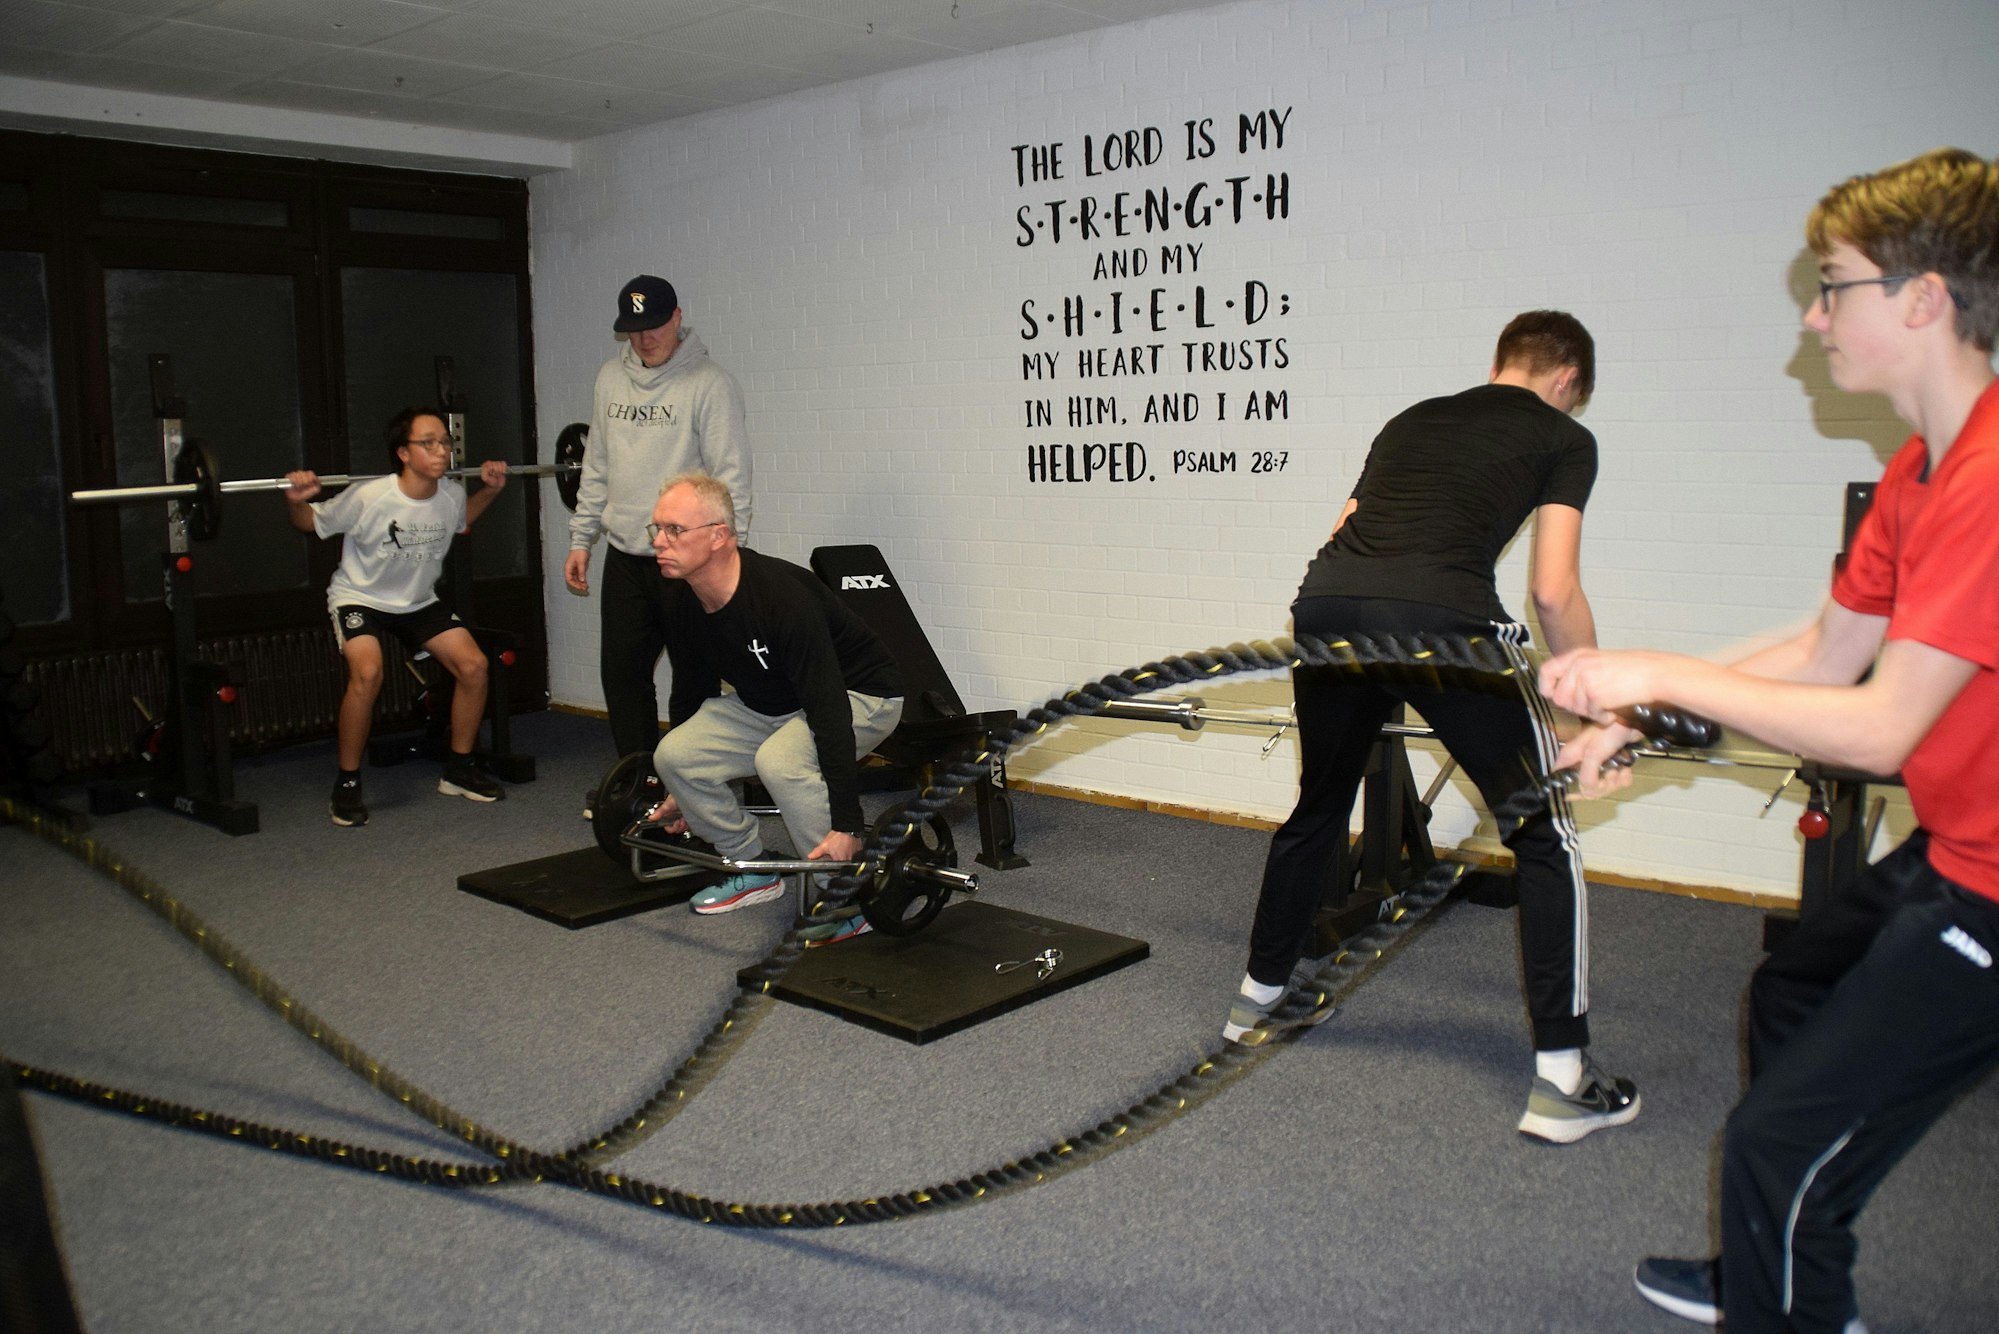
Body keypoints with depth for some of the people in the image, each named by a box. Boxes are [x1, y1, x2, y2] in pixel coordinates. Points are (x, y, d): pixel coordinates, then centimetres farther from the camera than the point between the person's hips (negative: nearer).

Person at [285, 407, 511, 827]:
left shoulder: (451, 495, -12)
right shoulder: (369, 496, -26)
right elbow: (311, 523, -11)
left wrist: (491, 490, 4)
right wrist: (296, 501, -30)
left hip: (419, 601, 5)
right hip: (359, 598, -5)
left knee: (473, 665, -11)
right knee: (368, 673, -30)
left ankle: (458, 769, 8)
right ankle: (347, 783, -13)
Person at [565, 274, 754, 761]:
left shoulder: (710, 382, -8)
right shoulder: (610, 378, 11)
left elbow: (731, 478, -12)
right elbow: (596, 468, 18)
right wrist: (580, 539, 14)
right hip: (624, 557, 6)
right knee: (621, 673, 10)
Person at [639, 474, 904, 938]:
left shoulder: (783, 599, -34)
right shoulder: (681, 603, -10)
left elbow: (829, 714, -36)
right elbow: (690, 693, 7)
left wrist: (846, 827, -37)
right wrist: (679, 791, 16)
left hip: (859, 695, -8)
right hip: (768, 703, 8)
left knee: (780, 760, -35)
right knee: (675, 755, -8)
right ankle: (752, 870, 11)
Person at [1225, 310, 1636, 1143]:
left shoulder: (1413, 419, 32)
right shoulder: (1563, 439, 18)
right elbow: (1553, 591, 6)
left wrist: (1366, 691, 42)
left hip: (1323, 607, 6)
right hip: (1440, 619, -5)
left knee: (1317, 810, 28)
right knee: (1545, 838, 10)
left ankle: (1257, 1000, 44)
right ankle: (1561, 1083, 12)